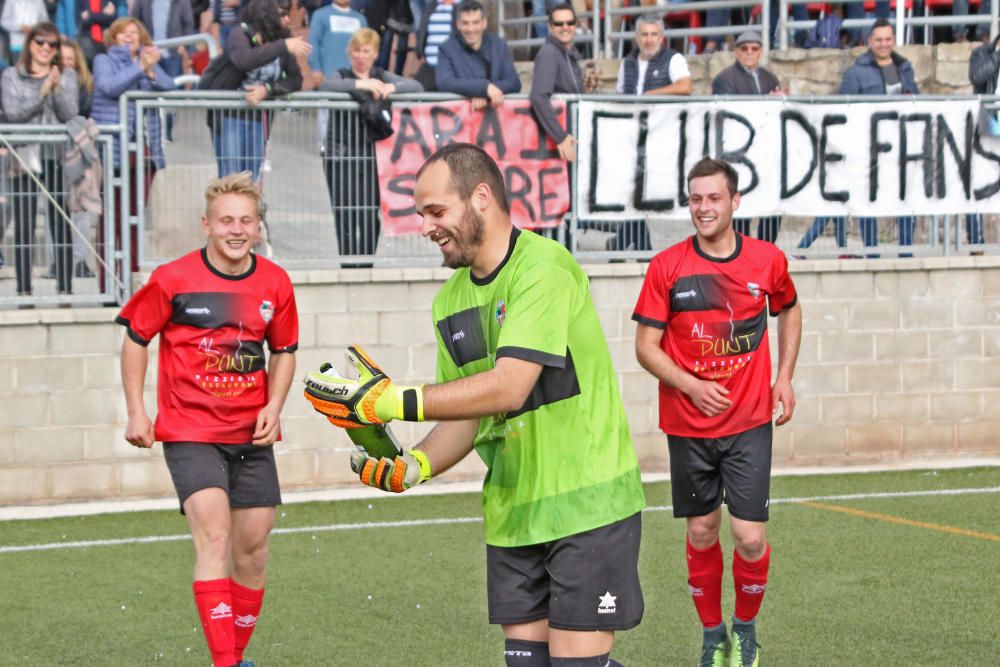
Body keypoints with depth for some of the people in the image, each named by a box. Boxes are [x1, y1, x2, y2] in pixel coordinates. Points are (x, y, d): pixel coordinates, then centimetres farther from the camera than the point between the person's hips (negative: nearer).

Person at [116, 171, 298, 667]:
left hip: (251, 436, 4)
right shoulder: (173, 280, -9)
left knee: (253, 547, 8)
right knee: (213, 537, -19)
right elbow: (136, 338, 3)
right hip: (190, 432, -4)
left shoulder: (275, 283, 1)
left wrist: (273, 407, -1)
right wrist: (136, 413, -1)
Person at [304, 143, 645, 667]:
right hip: (512, 515, 7)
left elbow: (508, 388, -26)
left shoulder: (543, 268, -16)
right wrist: (414, 466, -7)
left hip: (586, 503, -7)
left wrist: (391, 401, -23)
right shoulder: (450, 302, 9)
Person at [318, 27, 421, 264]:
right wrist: (361, 85, -26)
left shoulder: (382, 77, 15)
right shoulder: (342, 76, 5)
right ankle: (348, 268, -3)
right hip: (342, 155, -3)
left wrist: (391, 88, -14)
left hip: (372, 155, 3)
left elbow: (417, 87, 5)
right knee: (346, 217, -8)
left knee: (370, 216, -2)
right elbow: (325, 86, -18)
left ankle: (366, 266, 7)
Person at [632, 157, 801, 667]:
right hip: (687, 426, 0)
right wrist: (691, 386, -19)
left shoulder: (768, 261, -1)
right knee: (701, 533, 8)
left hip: (749, 423, 0)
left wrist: (785, 377, 9)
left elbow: (789, 310, 20)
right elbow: (646, 346, -4)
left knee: (750, 537, -7)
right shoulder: (666, 267, -6)